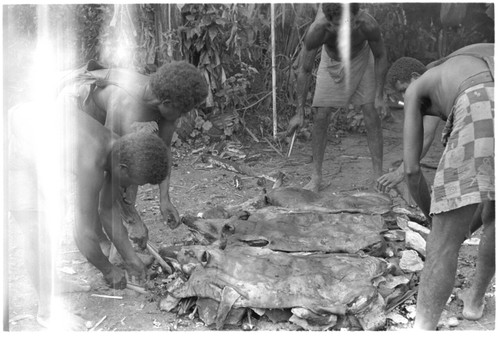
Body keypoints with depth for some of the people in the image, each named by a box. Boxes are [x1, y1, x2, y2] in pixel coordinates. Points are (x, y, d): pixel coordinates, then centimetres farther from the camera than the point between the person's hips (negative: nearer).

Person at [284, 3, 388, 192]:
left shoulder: (368, 25, -38)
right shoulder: (316, 31, -38)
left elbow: (380, 56, -16)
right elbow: (304, 70, -24)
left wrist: (379, 96, -14)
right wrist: (299, 112, -22)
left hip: (361, 58, 0)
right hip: (331, 61, 0)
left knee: (372, 115, -7)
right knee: (320, 116, -7)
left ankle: (379, 177, 1)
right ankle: (316, 178, 3)